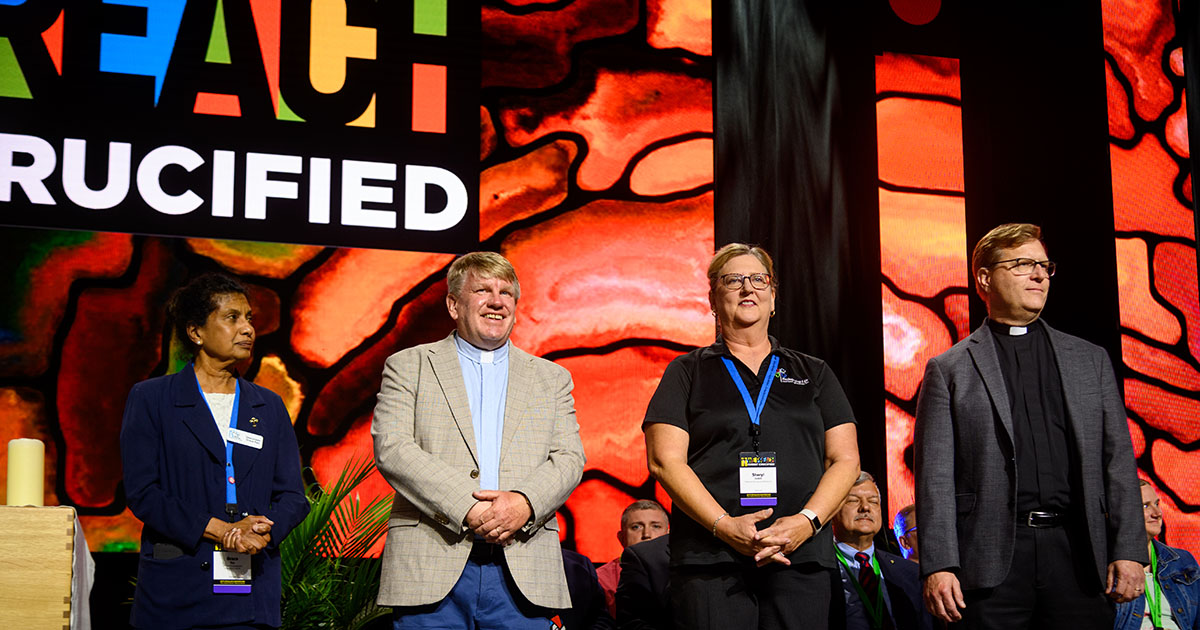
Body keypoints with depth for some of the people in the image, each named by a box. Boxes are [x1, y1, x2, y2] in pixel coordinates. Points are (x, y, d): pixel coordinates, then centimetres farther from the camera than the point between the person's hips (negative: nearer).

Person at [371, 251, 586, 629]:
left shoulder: (550, 378, 18)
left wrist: (525, 503, -13)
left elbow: (569, 459, 8)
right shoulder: (409, 367, 10)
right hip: (431, 568, -2)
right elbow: (391, 448, -3)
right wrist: (467, 509, -14)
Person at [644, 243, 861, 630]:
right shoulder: (688, 373, 11)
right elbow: (664, 461, 0)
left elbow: (845, 459, 10)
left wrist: (807, 521, -8)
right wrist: (724, 526, -13)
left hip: (801, 556, 2)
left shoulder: (813, 374, 18)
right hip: (709, 558, -2)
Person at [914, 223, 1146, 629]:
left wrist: (1128, 550, 2)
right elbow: (935, 475, 1)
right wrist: (939, 566, -8)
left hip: (1076, 551, 2)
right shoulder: (948, 370, 7)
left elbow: (1118, 459, 12)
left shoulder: (1090, 360, 16)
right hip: (991, 558, -2)